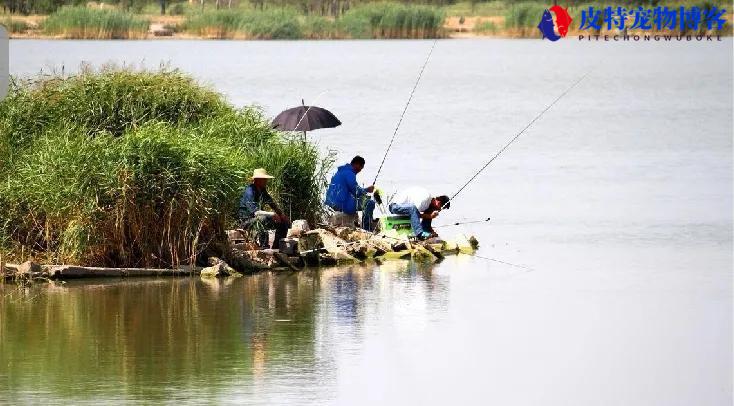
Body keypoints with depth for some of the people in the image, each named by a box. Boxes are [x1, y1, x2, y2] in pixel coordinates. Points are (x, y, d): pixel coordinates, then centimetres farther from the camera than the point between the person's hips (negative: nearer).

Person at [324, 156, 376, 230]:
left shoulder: (340, 171, 18)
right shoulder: (349, 173, -13)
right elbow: (356, 192, -14)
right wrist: (367, 190, 4)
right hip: (342, 204, -10)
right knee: (370, 204, -7)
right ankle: (367, 230, -7)